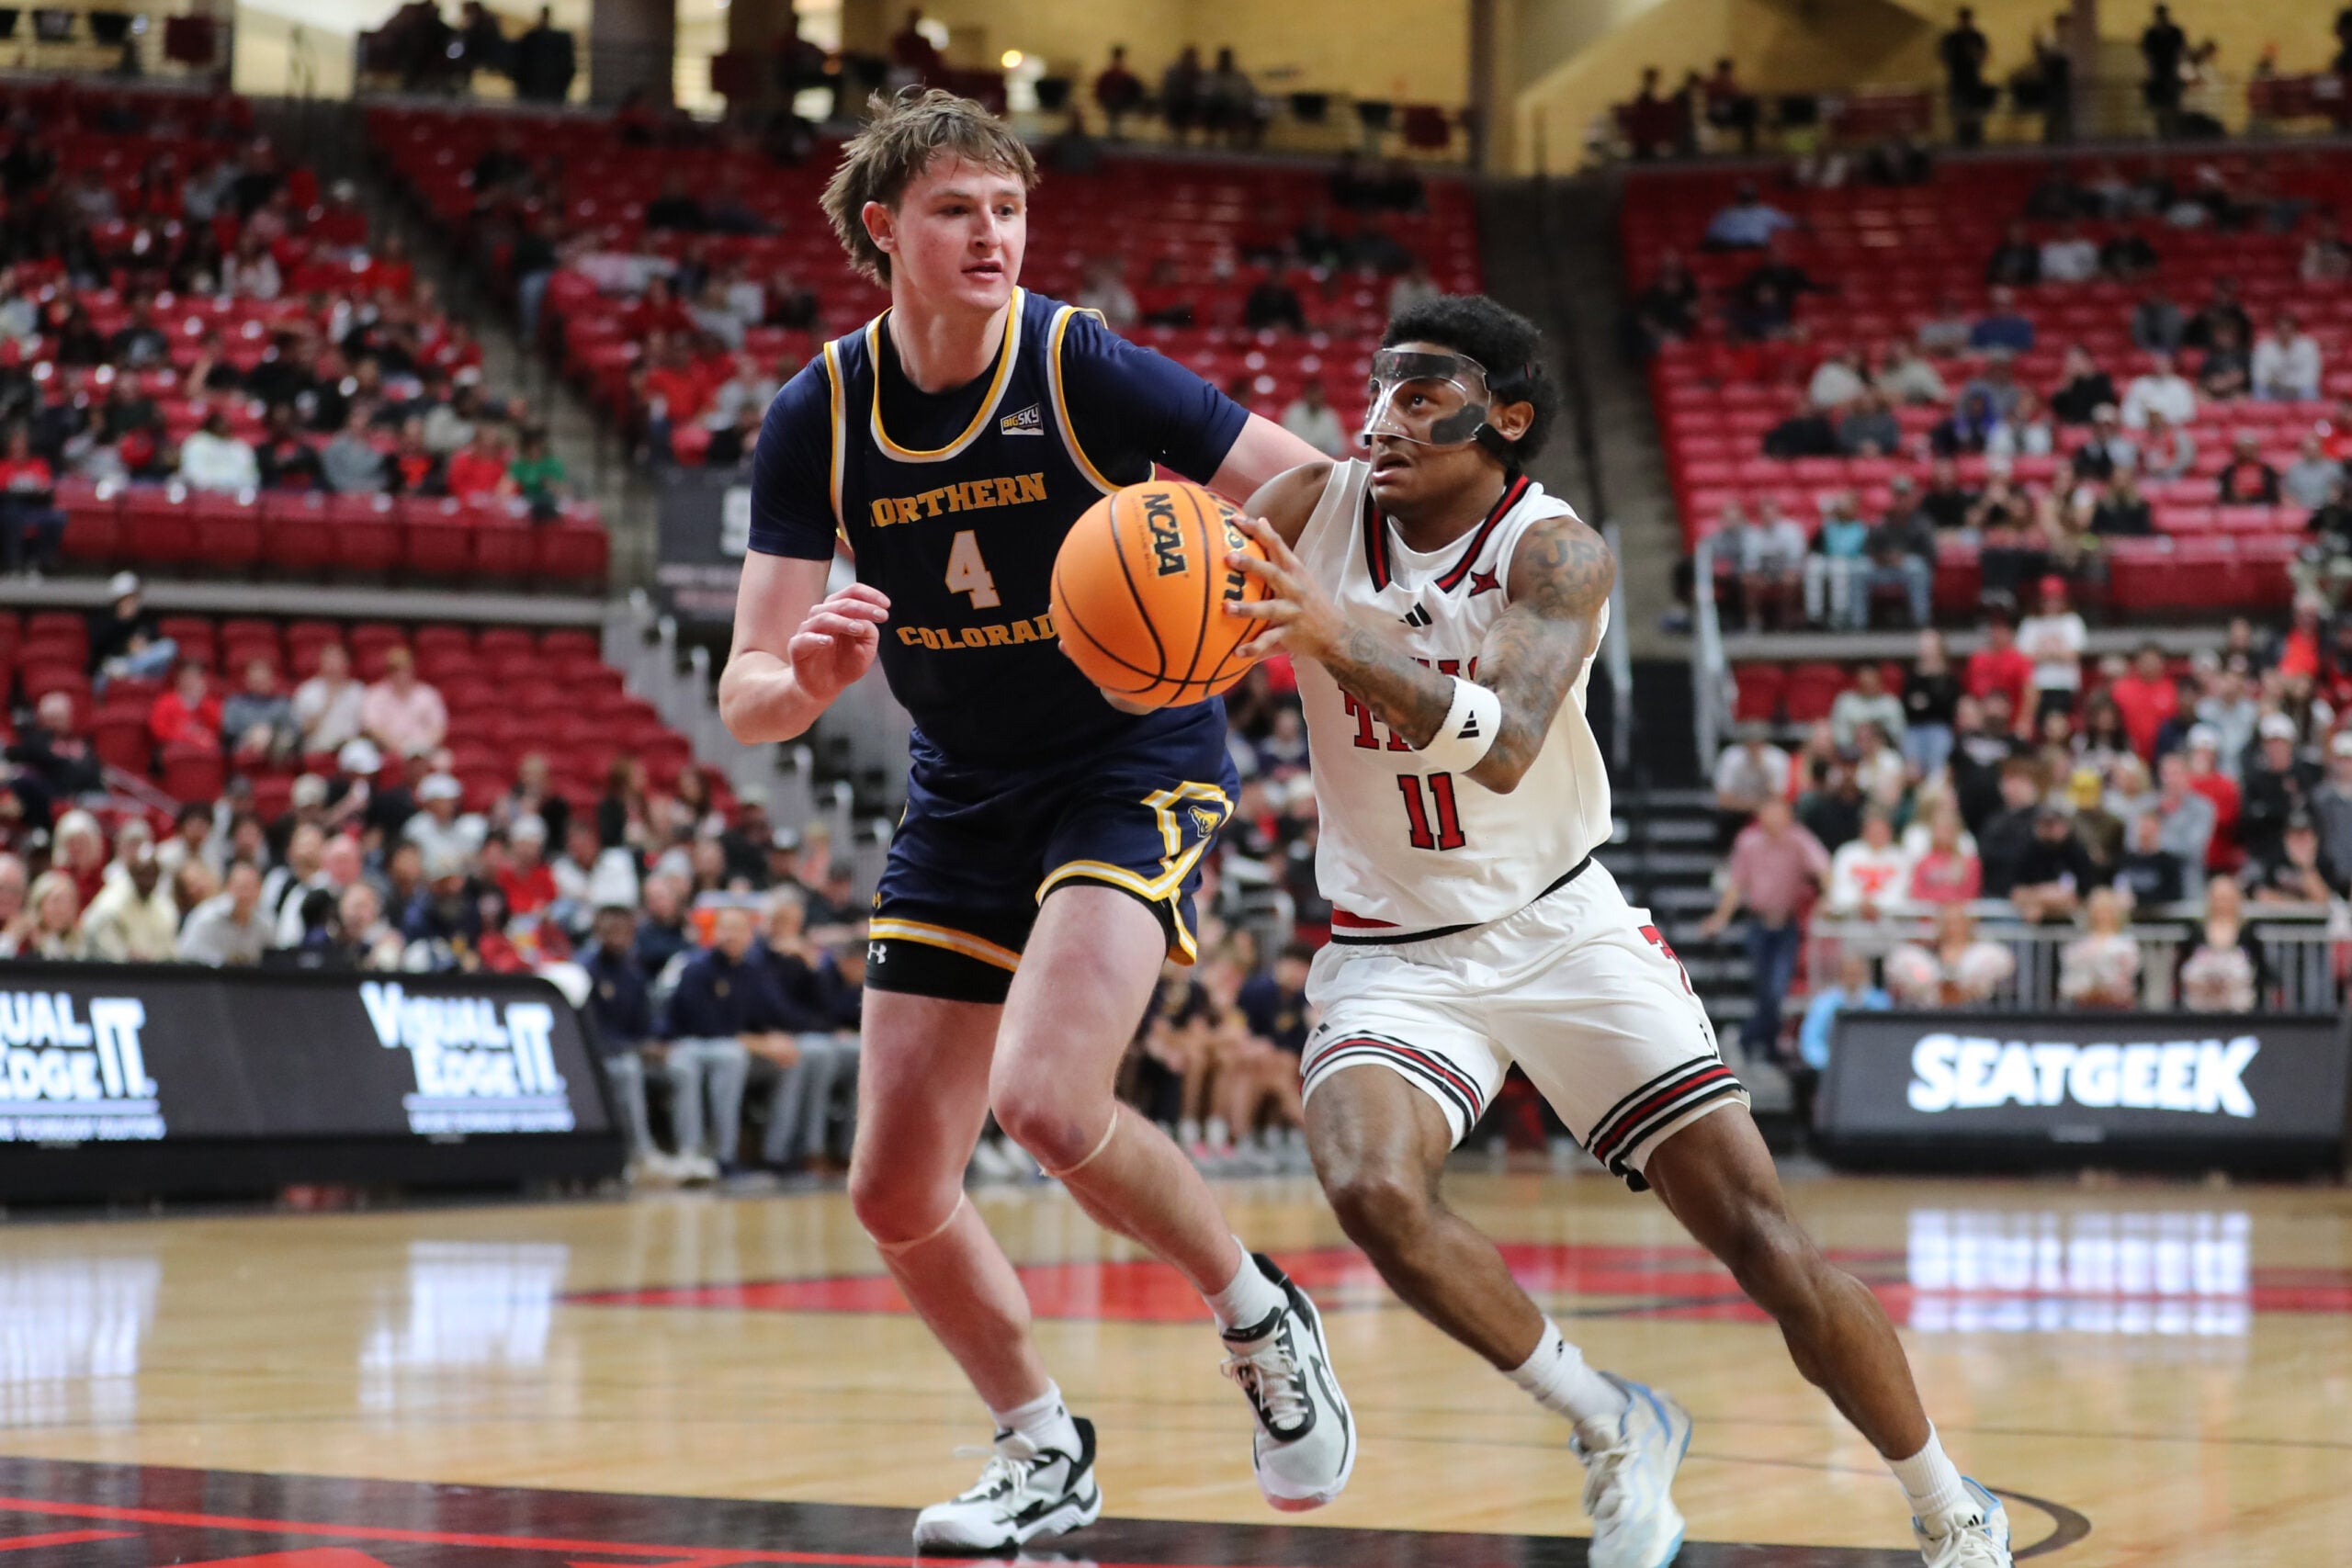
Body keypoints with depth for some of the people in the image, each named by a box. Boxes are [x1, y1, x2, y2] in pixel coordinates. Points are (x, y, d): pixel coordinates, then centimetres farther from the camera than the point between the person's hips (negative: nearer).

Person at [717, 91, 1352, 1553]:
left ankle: (1262, 1321, 0)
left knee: (1043, 1098, -27)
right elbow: (745, 697, -9)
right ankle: (1049, 1458, 26)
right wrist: (807, 677, -34)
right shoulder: (820, 417, -8)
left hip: (1136, 763, -5)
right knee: (897, 1193, 4)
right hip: (963, 800, 5)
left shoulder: (1082, 366, -17)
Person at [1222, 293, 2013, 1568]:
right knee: (1371, 1191, -29)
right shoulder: (1315, 510, -7)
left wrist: (1339, 636, -49)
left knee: (1757, 1234, -5)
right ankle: (1610, 1431, -6)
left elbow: (1504, 744, -34)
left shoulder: (1554, 553, -17)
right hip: (1396, 954, 2)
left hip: (1562, 925, -2)